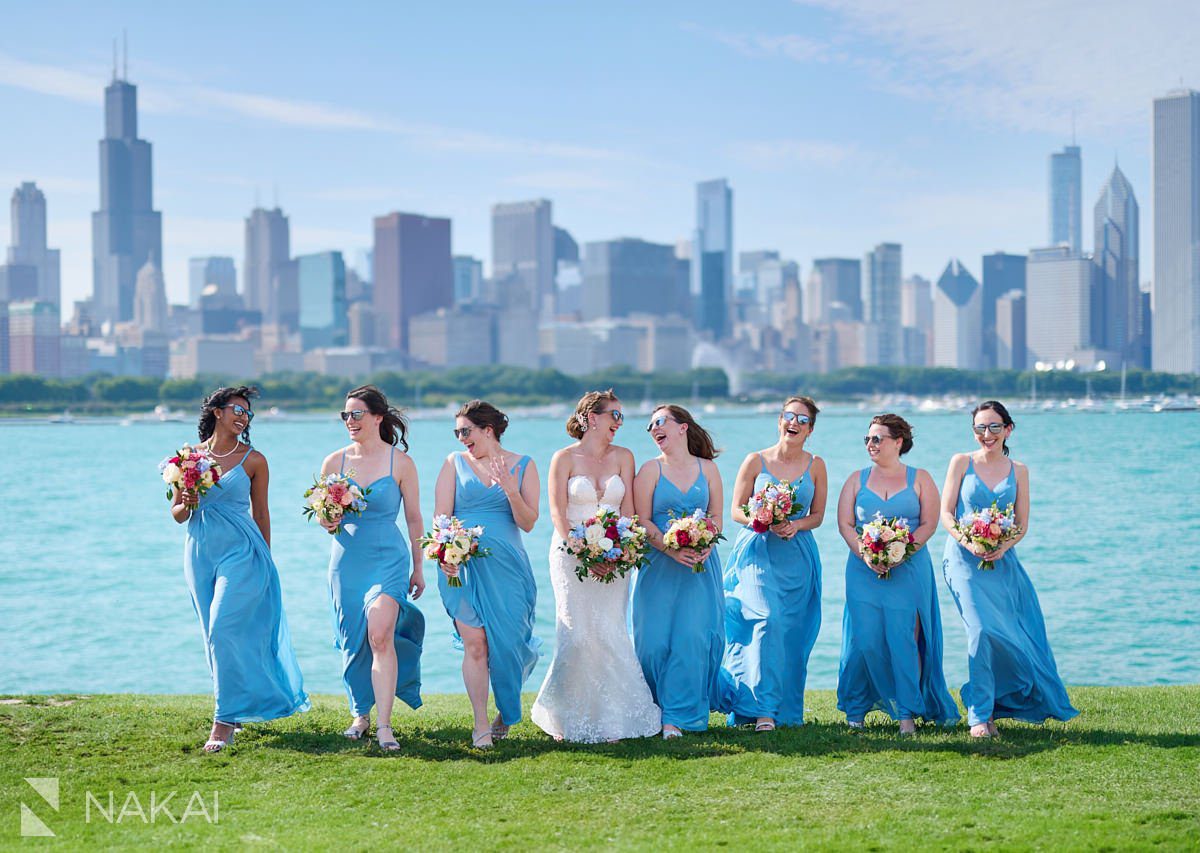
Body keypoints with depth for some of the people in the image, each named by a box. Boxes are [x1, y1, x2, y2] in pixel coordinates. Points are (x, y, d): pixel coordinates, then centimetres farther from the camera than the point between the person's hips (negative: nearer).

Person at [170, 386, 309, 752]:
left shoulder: (254, 460, 2)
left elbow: (261, 513, 8)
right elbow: (176, 513, 10)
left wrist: (264, 560, 9)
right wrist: (188, 504, -13)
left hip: (241, 551, -3)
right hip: (200, 553, 3)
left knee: (224, 630, -14)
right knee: (216, 636, 8)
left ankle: (224, 721, -11)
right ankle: (237, 708, 24)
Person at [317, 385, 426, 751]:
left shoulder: (400, 462, -3)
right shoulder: (334, 462, 4)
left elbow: (414, 518, 4)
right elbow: (323, 513, 12)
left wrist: (418, 567, 7)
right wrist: (328, 523, -12)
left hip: (388, 557, -3)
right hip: (347, 559, 3)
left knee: (380, 635, -18)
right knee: (352, 641, 7)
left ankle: (384, 725, -15)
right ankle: (360, 714, 25)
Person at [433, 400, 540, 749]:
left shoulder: (523, 465, 6)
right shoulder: (455, 463, 8)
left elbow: (528, 523, 1)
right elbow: (441, 516, 1)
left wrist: (510, 490, -15)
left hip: (506, 564, 0)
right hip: (462, 563, 0)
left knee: (507, 641, 2)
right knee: (474, 644, -8)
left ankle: (506, 712, 27)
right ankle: (481, 725, -2)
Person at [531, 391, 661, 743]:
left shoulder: (623, 457, 10)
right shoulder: (565, 458, 1)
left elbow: (628, 508, 4)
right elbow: (558, 513, -5)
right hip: (572, 553, -3)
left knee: (609, 633, -5)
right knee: (578, 633, -9)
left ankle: (609, 718, 2)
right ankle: (569, 718, 2)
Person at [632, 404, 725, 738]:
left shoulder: (707, 468, 10)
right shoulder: (651, 469, 5)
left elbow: (716, 517, 8)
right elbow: (642, 520, -2)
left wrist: (706, 547, -12)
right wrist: (672, 549, -17)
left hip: (701, 564, 1)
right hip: (660, 566, -1)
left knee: (693, 637, -7)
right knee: (655, 639, -5)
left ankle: (678, 715, -2)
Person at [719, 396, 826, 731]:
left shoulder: (815, 465, 8)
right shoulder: (755, 461, 3)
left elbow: (817, 515, 11)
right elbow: (736, 510, 4)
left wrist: (795, 525, -10)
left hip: (798, 557, 2)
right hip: (758, 552, -2)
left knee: (792, 633, 1)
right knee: (767, 620, -20)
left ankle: (787, 710, 12)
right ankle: (762, 709, -18)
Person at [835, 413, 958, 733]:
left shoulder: (920, 479, 8)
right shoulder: (857, 480, 13)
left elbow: (928, 524, 0)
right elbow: (845, 524, 5)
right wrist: (866, 554, -12)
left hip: (908, 571, -1)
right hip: (864, 571, 1)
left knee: (904, 639, -8)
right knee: (864, 639, -5)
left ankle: (907, 713, -3)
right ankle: (855, 710, 9)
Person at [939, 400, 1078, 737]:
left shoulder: (1018, 471, 10)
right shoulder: (961, 462, 3)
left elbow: (1022, 524, 8)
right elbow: (946, 513, 0)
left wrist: (1004, 545, -12)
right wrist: (968, 542, -17)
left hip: (1003, 562, 4)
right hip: (965, 559, -4)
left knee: (1017, 636, 0)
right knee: (983, 629, -19)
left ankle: (986, 709, 18)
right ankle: (979, 716, -11)